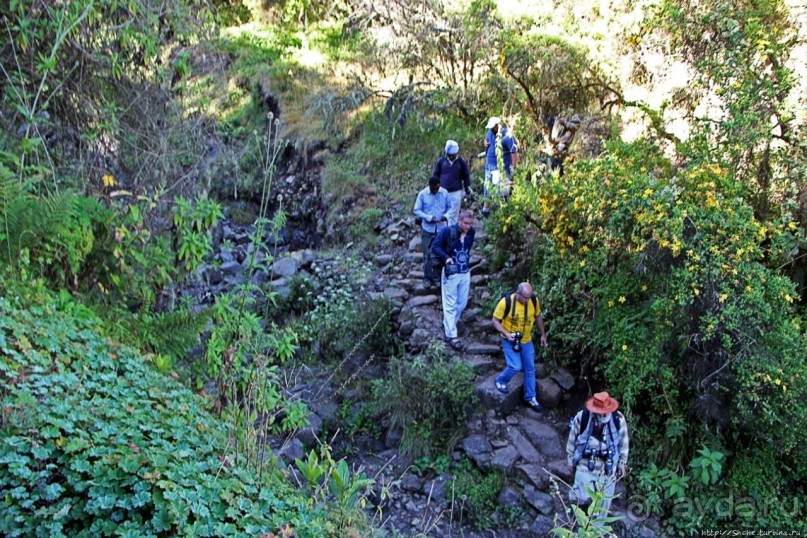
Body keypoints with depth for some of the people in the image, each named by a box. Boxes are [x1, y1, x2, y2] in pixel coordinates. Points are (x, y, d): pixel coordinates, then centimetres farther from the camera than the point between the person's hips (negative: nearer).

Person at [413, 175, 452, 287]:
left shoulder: (444, 193, -3)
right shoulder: (422, 194, -8)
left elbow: (450, 207, 7)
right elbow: (416, 210, -5)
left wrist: (446, 215, -15)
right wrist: (428, 217, -18)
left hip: (441, 228, 2)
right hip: (427, 229, -2)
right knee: (427, 254, 3)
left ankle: (436, 277, 18)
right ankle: (427, 277, 15)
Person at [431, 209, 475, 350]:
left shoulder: (471, 232, -1)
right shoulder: (447, 231, -16)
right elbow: (435, 246, -11)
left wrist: (466, 259, 7)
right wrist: (446, 258, -24)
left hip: (465, 273, 5)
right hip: (451, 273, -5)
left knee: (462, 303, 14)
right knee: (450, 305, 0)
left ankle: (448, 325, 34)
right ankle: (451, 335, 5)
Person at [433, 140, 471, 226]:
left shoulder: (462, 162, 0)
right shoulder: (441, 161, 2)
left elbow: (466, 177, 8)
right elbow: (435, 176, 11)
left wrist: (467, 192, 7)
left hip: (456, 192, -1)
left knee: (453, 215, 2)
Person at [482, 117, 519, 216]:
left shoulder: (507, 135, -19)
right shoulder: (490, 132, 4)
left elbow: (514, 152, -19)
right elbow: (486, 139, 26)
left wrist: (513, 167, -19)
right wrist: (485, 143, 1)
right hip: (489, 165, 7)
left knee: (503, 189, -3)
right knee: (488, 186, 12)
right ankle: (486, 208, 22)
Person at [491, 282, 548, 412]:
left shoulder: (534, 300, -14)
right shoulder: (506, 302, -26)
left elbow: (538, 316, 6)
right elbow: (494, 320, -17)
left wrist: (543, 334, 11)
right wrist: (506, 334, -30)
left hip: (526, 340, 4)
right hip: (510, 340, -4)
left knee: (530, 368, 10)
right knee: (516, 366, -13)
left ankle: (530, 397, 27)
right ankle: (500, 381, 18)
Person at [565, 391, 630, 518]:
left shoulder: (619, 419, -12)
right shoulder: (581, 418, -15)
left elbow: (623, 443, 4)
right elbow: (572, 440, -1)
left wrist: (622, 464, 9)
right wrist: (570, 460, 7)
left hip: (608, 465, 2)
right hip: (586, 464, -2)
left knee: (604, 500, 12)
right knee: (584, 498, -11)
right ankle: (576, 491, 25)